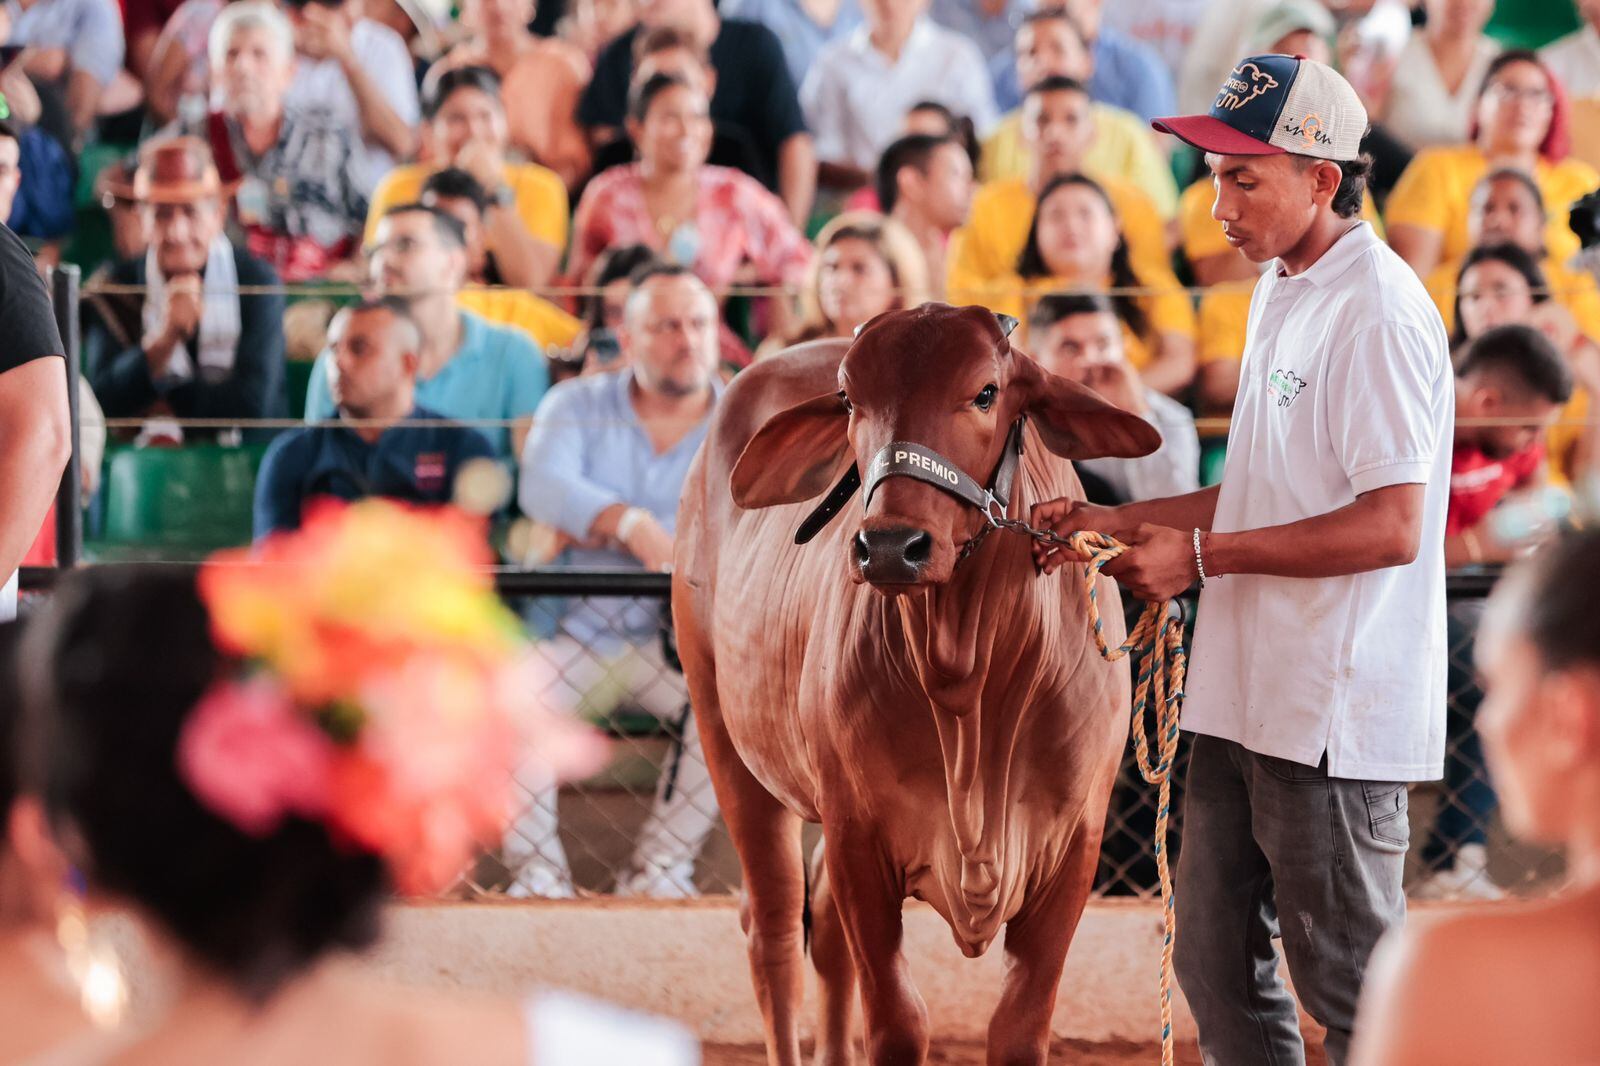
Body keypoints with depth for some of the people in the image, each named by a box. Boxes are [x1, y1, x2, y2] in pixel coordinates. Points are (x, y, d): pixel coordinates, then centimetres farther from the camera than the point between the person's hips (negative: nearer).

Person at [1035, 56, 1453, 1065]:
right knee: (1217, 970, 14)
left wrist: (1203, 553, -19)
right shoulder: (1279, 296, 15)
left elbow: (1391, 527, -23)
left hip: (1334, 715, -10)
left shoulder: (1378, 311, -17)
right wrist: (1116, 520, 14)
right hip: (1247, 699, 10)